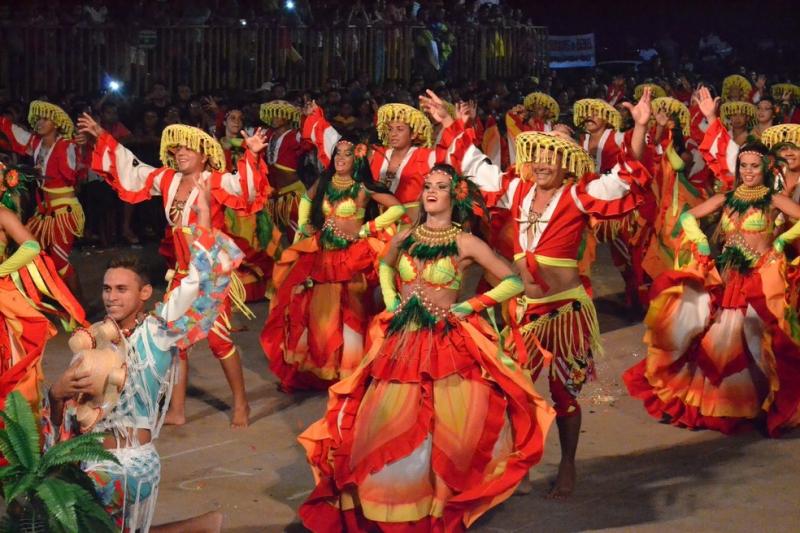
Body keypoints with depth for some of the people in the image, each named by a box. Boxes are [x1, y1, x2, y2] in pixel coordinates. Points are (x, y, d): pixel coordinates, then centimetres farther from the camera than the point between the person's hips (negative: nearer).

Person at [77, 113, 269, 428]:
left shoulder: (218, 182, -14)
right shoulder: (167, 180, 4)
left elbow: (247, 187, -32)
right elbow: (130, 170, 15)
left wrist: (252, 155, -48)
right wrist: (103, 139, 14)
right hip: (182, 273, 7)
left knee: (218, 339, -4)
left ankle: (240, 403, 13)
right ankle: (177, 410, 17)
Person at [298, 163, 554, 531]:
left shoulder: (466, 243, -5)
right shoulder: (405, 238, 8)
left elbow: (514, 282, -4)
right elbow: (385, 266, 30)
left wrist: (471, 306, -8)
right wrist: (390, 300, 13)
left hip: (447, 344, -4)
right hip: (401, 342, 4)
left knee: (450, 429, -5)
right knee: (386, 429, 4)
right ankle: (398, 503, 22)